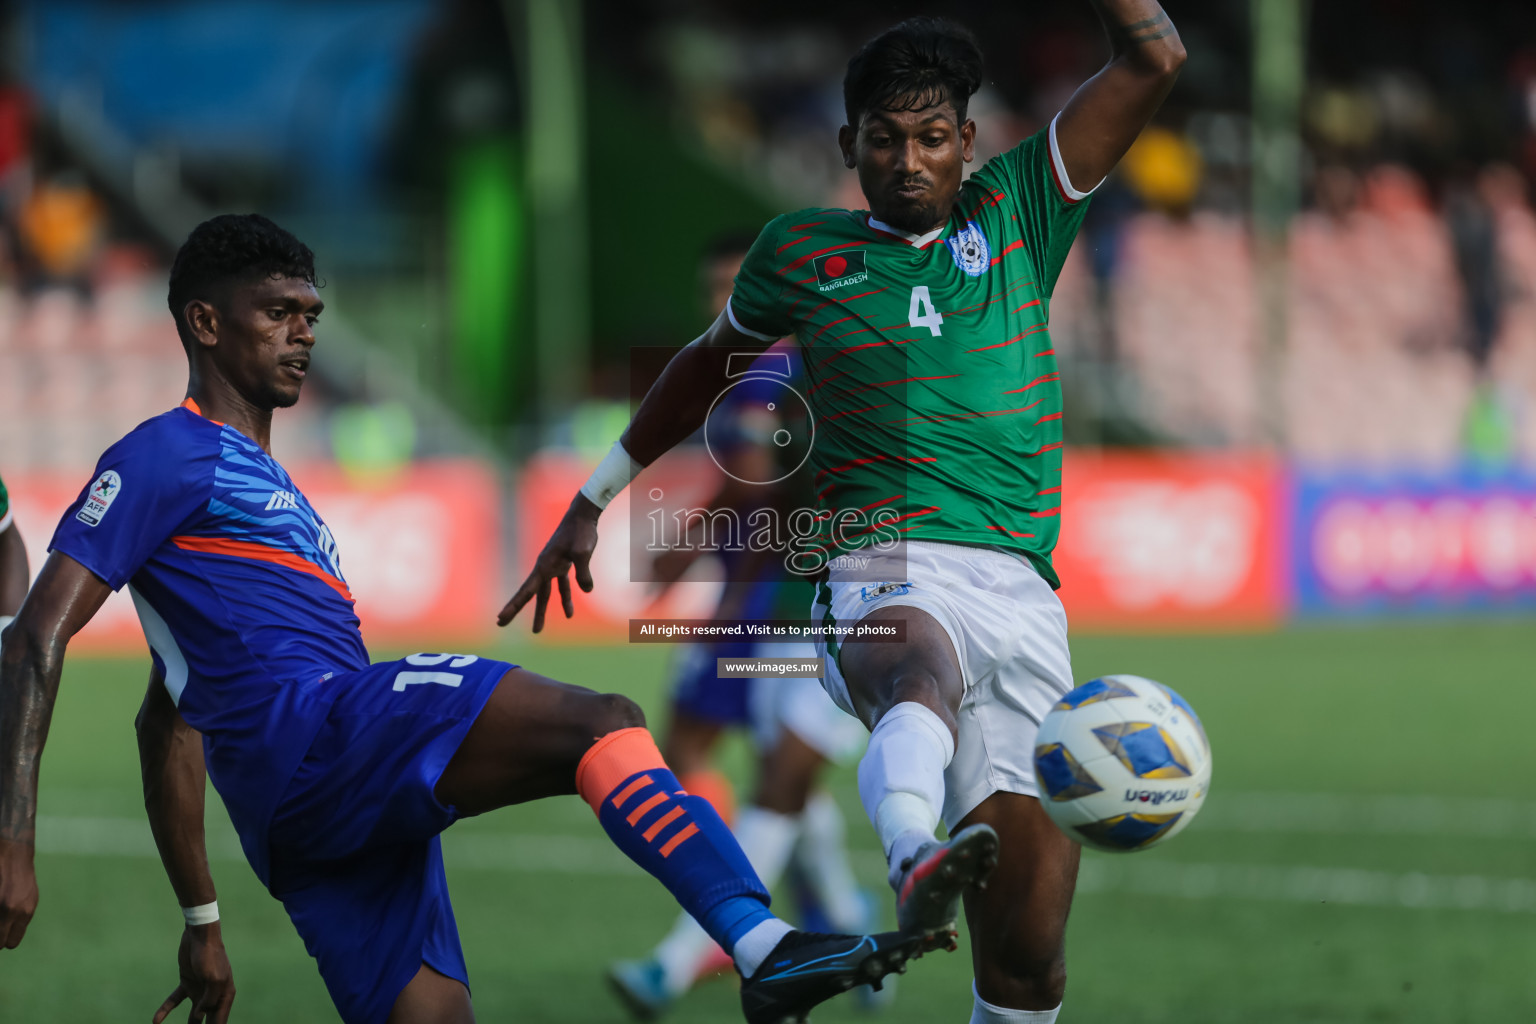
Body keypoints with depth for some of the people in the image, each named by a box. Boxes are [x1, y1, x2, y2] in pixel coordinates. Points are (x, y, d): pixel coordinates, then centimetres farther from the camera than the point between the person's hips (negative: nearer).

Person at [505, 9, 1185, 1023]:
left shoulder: (1015, 217, 18)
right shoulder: (804, 253, 17)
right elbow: (710, 363, 35)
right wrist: (593, 502, 38)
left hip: (1023, 595, 3)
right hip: (888, 573, -3)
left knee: (1030, 932, -7)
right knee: (920, 668, -42)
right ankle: (917, 863, -73)